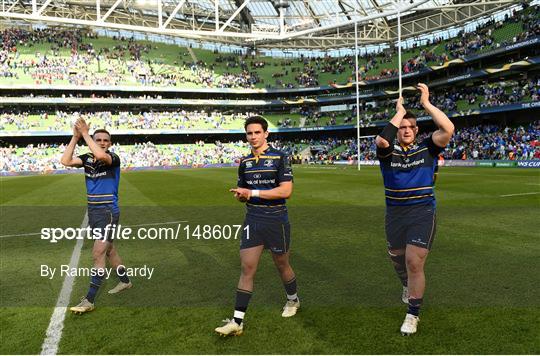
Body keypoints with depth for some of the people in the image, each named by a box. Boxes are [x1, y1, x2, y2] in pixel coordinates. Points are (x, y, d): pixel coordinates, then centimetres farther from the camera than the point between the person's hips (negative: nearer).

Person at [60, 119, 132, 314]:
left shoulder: (113, 158, -13)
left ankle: (89, 300, -2)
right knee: (108, 249, 19)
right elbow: (65, 161, -13)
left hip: (108, 212, -7)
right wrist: (75, 137, -15)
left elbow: (101, 155, -36)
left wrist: (84, 133, -26)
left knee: (98, 254, -10)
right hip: (93, 211, 7)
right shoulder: (87, 158, 3)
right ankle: (125, 281, 38)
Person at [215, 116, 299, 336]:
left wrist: (253, 192, -19)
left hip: (276, 220, -4)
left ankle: (292, 300, 41)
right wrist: (240, 195, -6)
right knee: (247, 268, -1)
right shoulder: (245, 162, 9)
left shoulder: (279, 158, -8)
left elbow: (286, 191, -17)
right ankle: (237, 321, 3)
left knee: (281, 265, 13)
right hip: (252, 220, 4)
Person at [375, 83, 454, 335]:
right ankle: (407, 286, 54)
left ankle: (413, 314, 10)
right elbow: (380, 140, -24)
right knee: (397, 258, 19)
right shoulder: (389, 152, 0)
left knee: (414, 262, -10)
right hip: (395, 214, 2)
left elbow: (448, 130, -16)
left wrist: (426, 103, -13)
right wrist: (399, 112, -15)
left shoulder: (427, 149, 1)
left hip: (422, 213, -2)